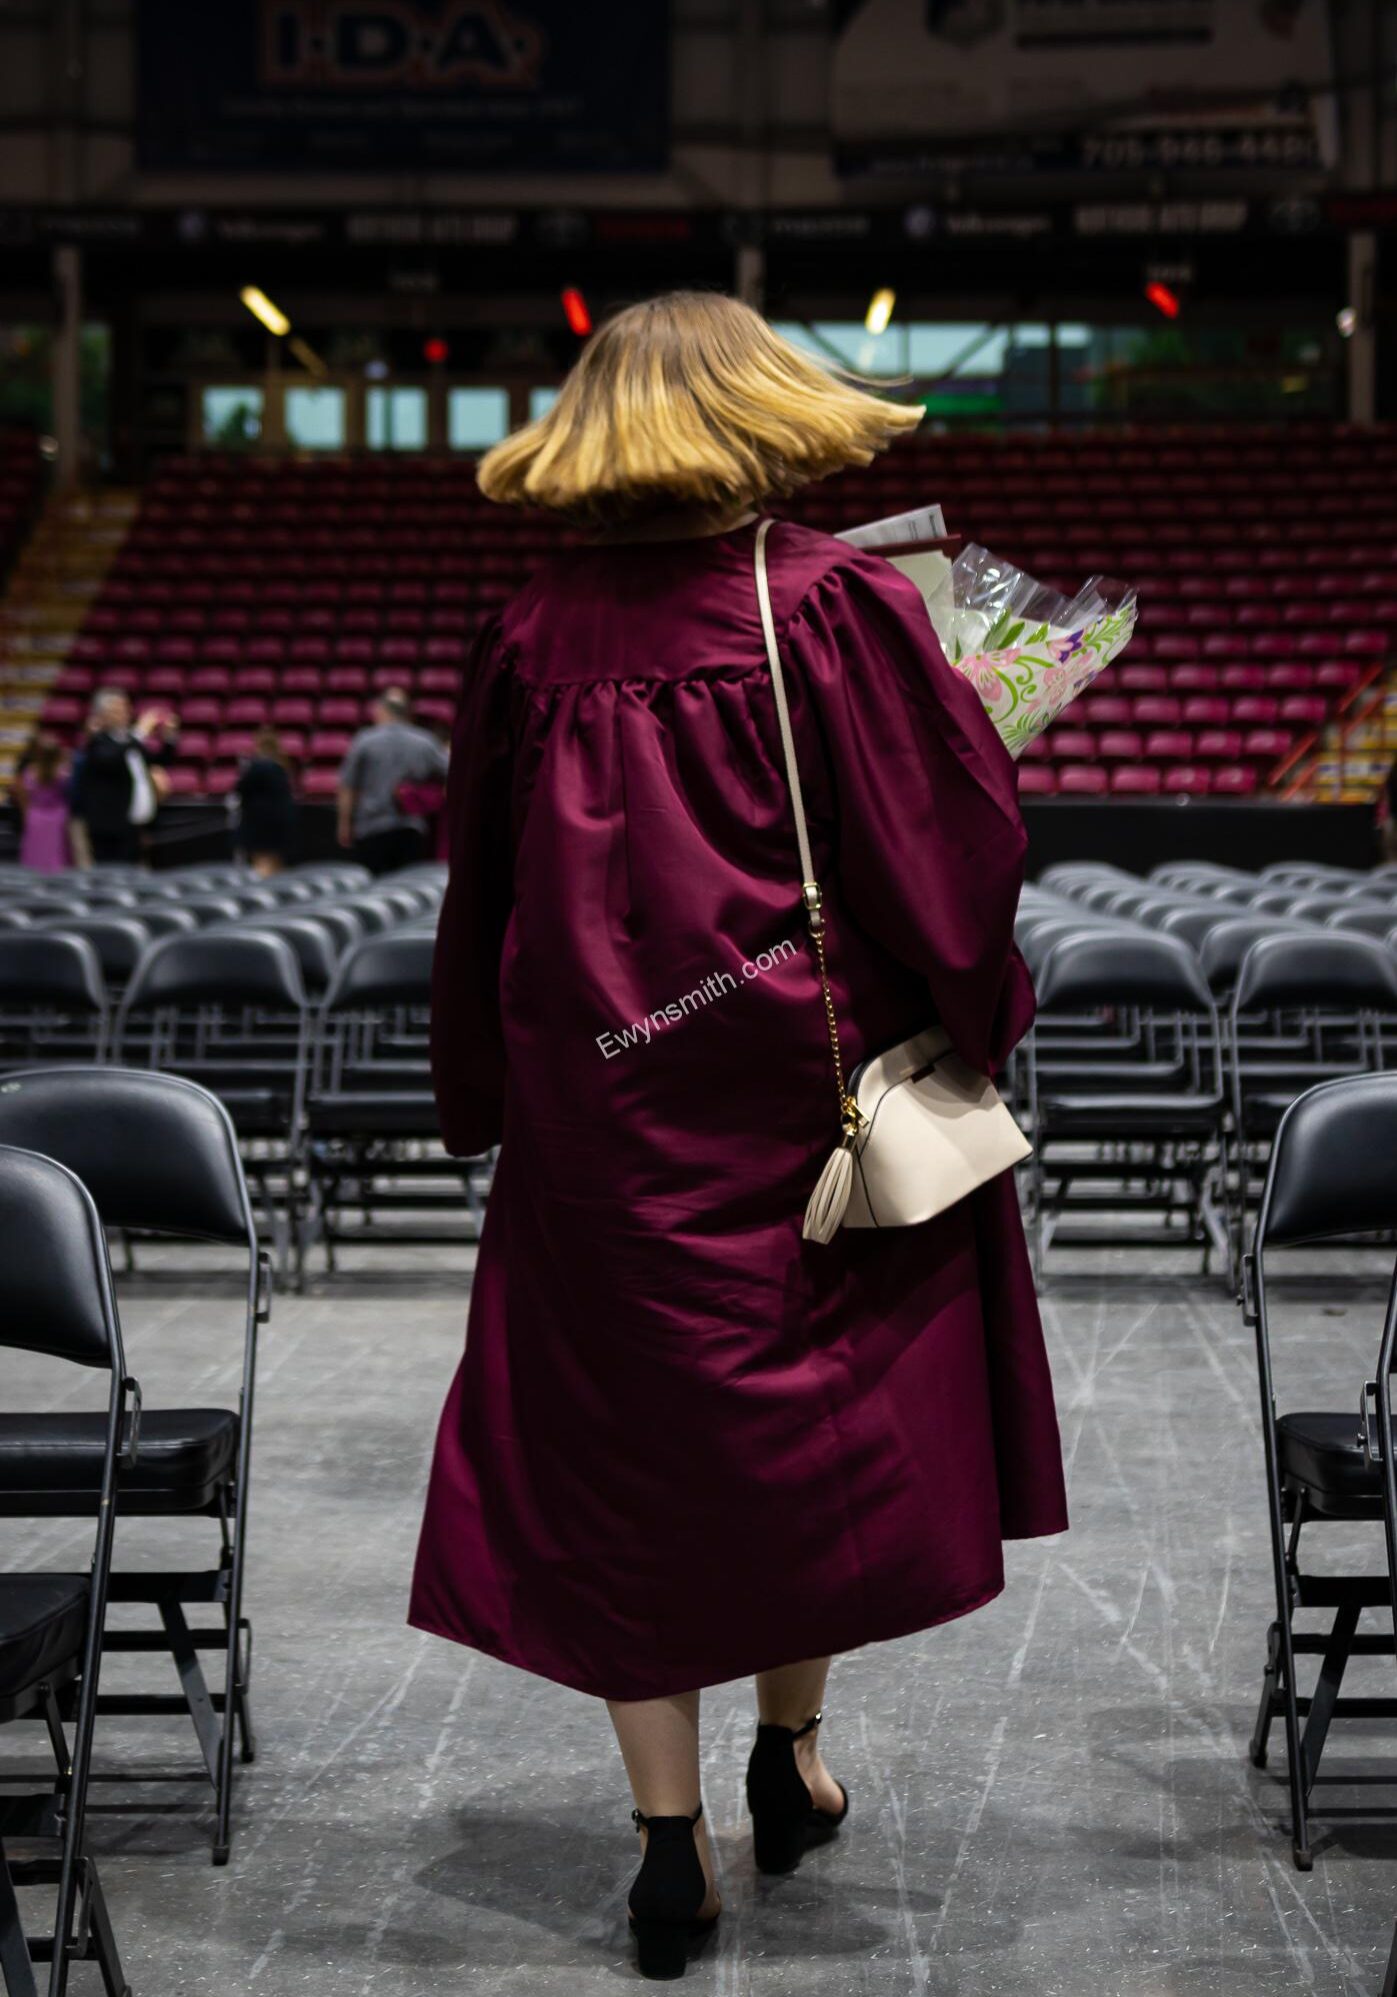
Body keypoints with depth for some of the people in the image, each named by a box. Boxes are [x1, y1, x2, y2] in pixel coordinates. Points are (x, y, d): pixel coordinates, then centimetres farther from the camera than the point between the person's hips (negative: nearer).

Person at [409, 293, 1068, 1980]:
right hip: (807, 1092, -1)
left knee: (624, 1450, 8)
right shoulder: (838, 605, -11)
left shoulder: (533, 636, 0)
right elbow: (948, 846, -12)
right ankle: (790, 1748, 31)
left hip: (594, 1112, 2)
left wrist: (491, 1104, 18)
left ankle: (668, 1840, 11)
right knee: (821, 1412, 18)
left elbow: (481, 893, 8)